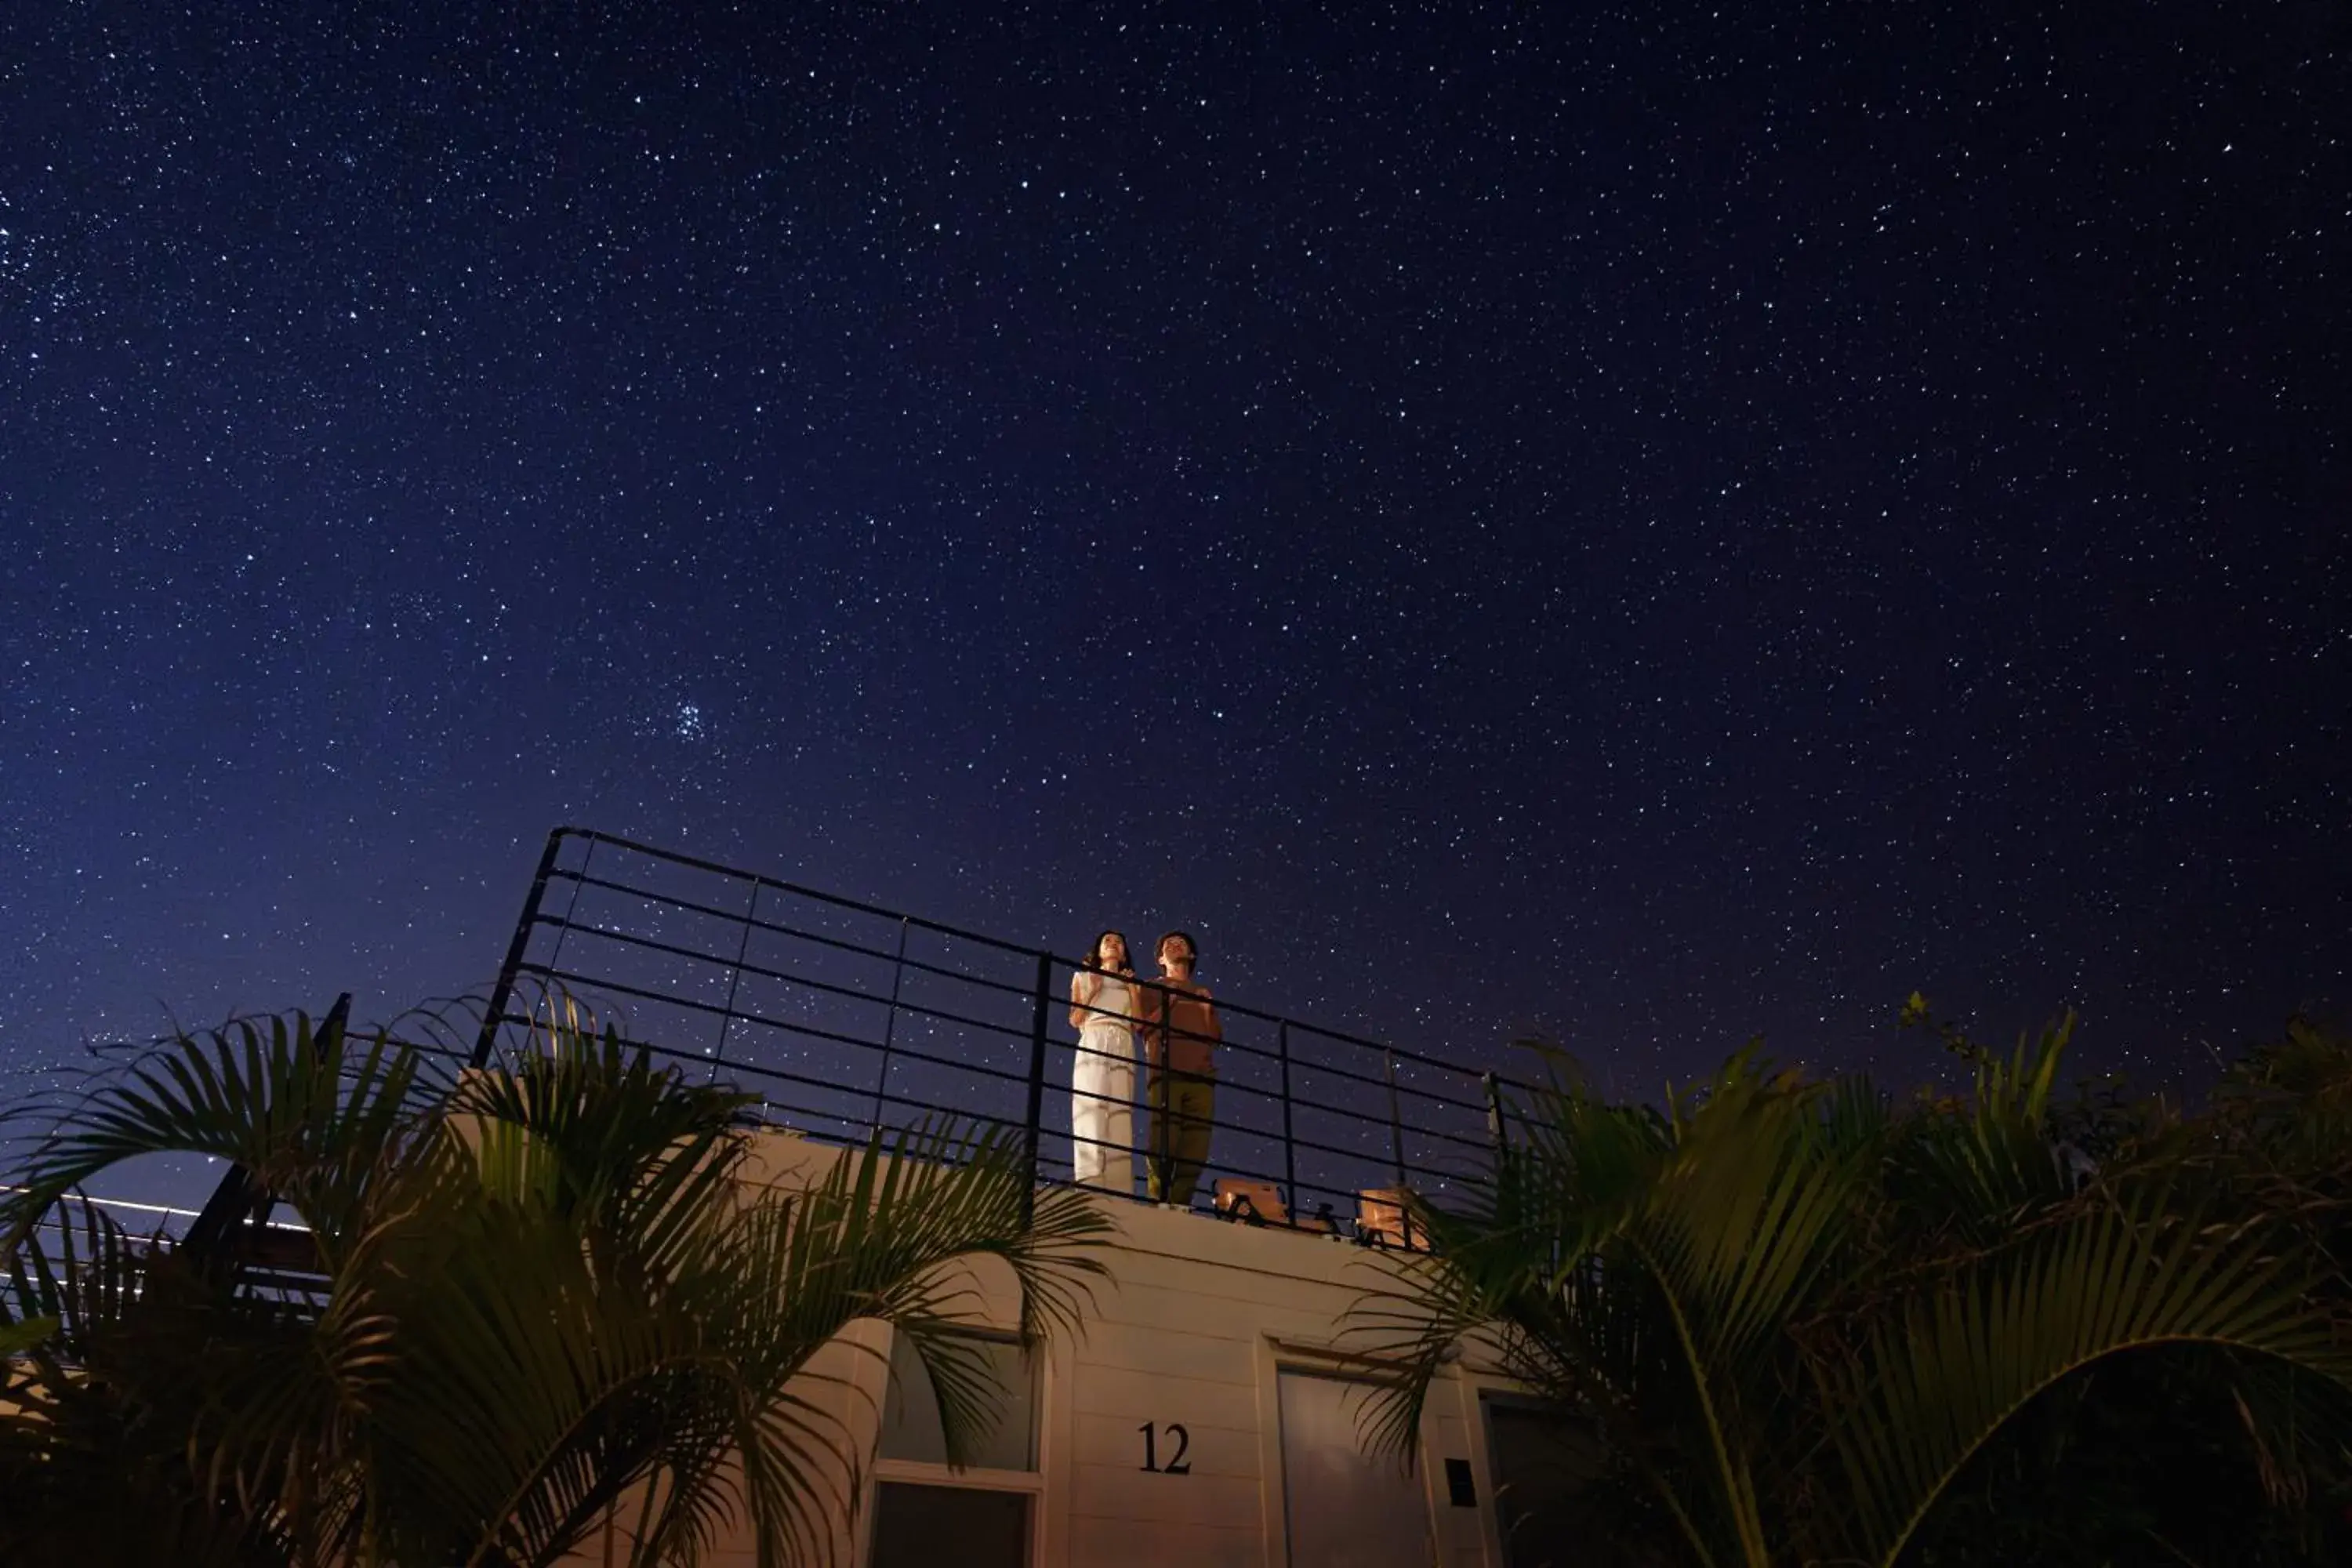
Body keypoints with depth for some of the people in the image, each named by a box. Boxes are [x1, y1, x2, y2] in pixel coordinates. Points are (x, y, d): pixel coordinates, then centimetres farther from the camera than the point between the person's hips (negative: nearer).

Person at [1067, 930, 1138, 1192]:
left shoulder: (1131, 983, 27)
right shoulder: (1084, 977, 23)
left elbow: (1138, 1025, 14)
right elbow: (1075, 1020, 11)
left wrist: (1132, 989, 9)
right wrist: (1094, 989, 3)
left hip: (1123, 1049, 2)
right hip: (1093, 1044, -2)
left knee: (1120, 1120, -12)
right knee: (1092, 1114, -18)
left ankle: (1118, 1195, -20)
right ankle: (1091, 1189, -26)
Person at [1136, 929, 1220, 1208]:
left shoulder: (1203, 993, 28)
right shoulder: (1151, 987, 20)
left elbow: (1217, 1036, 20)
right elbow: (1143, 1027, 7)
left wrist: (1207, 1010, 4)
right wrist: (1168, 1005, -3)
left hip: (1202, 1076, 3)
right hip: (1166, 1073, -3)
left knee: (1196, 1149, -8)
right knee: (1163, 1146, -14)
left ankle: (1180, 1206, -4)